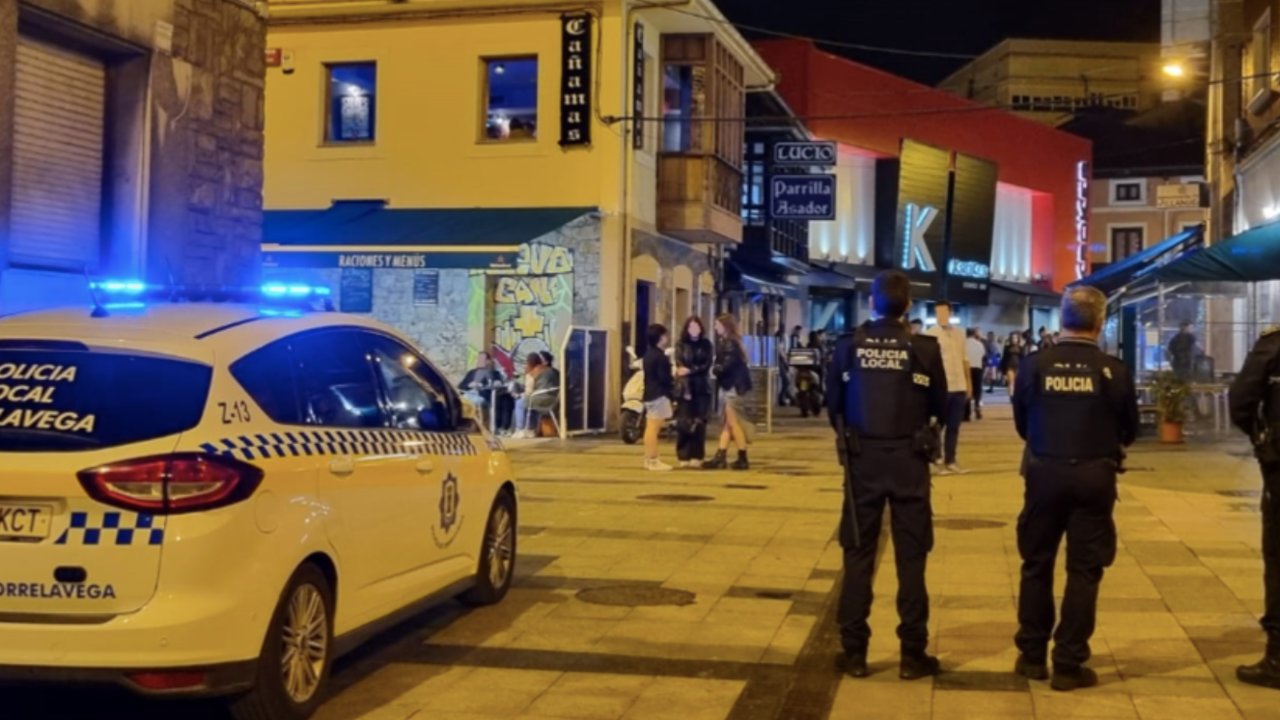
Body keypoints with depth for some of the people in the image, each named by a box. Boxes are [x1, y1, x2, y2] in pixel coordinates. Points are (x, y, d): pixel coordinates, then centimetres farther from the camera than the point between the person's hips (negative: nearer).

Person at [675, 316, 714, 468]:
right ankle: (684, 457, -1)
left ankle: (697, 457, 0)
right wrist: (686, 388, -14)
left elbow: (706, 366, -3)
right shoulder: (681, 345, 5)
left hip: (702, 389, 0)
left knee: (699, 423, -4)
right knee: (684, 423, -5)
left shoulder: (707, 345, 8)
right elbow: (680, 368, -4)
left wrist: (690, 371, -16)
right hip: (685, 388, 0)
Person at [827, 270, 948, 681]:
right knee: (910, 557, 7)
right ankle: (912, 654, 10)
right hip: (908, 460, -1)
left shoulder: (849, 346, -4)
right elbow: (940, 407, -1)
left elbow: (834, 403, 2)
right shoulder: (924, 348, -8)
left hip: (862, 459, 1)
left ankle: (855, 652, 12)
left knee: (858, 555, 9)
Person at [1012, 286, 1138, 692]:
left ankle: (1032, 656, 21)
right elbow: (1129, 430, 3)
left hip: (1044, 472, 1)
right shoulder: (1113, 370, -9)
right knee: (1084, 570, 6)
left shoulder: (1035, 365, -7)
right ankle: (1068, 665, 8)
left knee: (1037, 564, 14)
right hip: (1094, 476, -1)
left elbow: (1021, 424, 4)